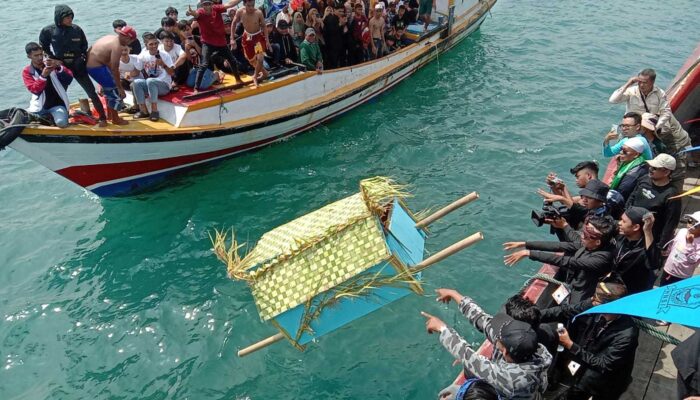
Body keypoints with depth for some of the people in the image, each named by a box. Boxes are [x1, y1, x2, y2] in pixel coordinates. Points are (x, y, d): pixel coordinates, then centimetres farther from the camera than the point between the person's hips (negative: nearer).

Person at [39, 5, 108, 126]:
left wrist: (83, 59, -2)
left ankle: (103, 118, 3)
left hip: (78, 67, 0)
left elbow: (84, 47, 8)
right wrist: (54, 60, -3)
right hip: (61, 68, 0)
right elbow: (43, 49, 5)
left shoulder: (77, 29, -5)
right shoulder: (48, 31, -8)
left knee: (91, 92, -3)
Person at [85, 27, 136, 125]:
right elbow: (114, 69, -21)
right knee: (114, 90, -2)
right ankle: (115, 119, 5)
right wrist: (120, 88, -17)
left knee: (109, 88, 23)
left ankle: (109, 114, 32)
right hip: (97, 67, -10)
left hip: (90, 63, 10)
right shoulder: (117, 46, -19)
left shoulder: (111, 38, 11)